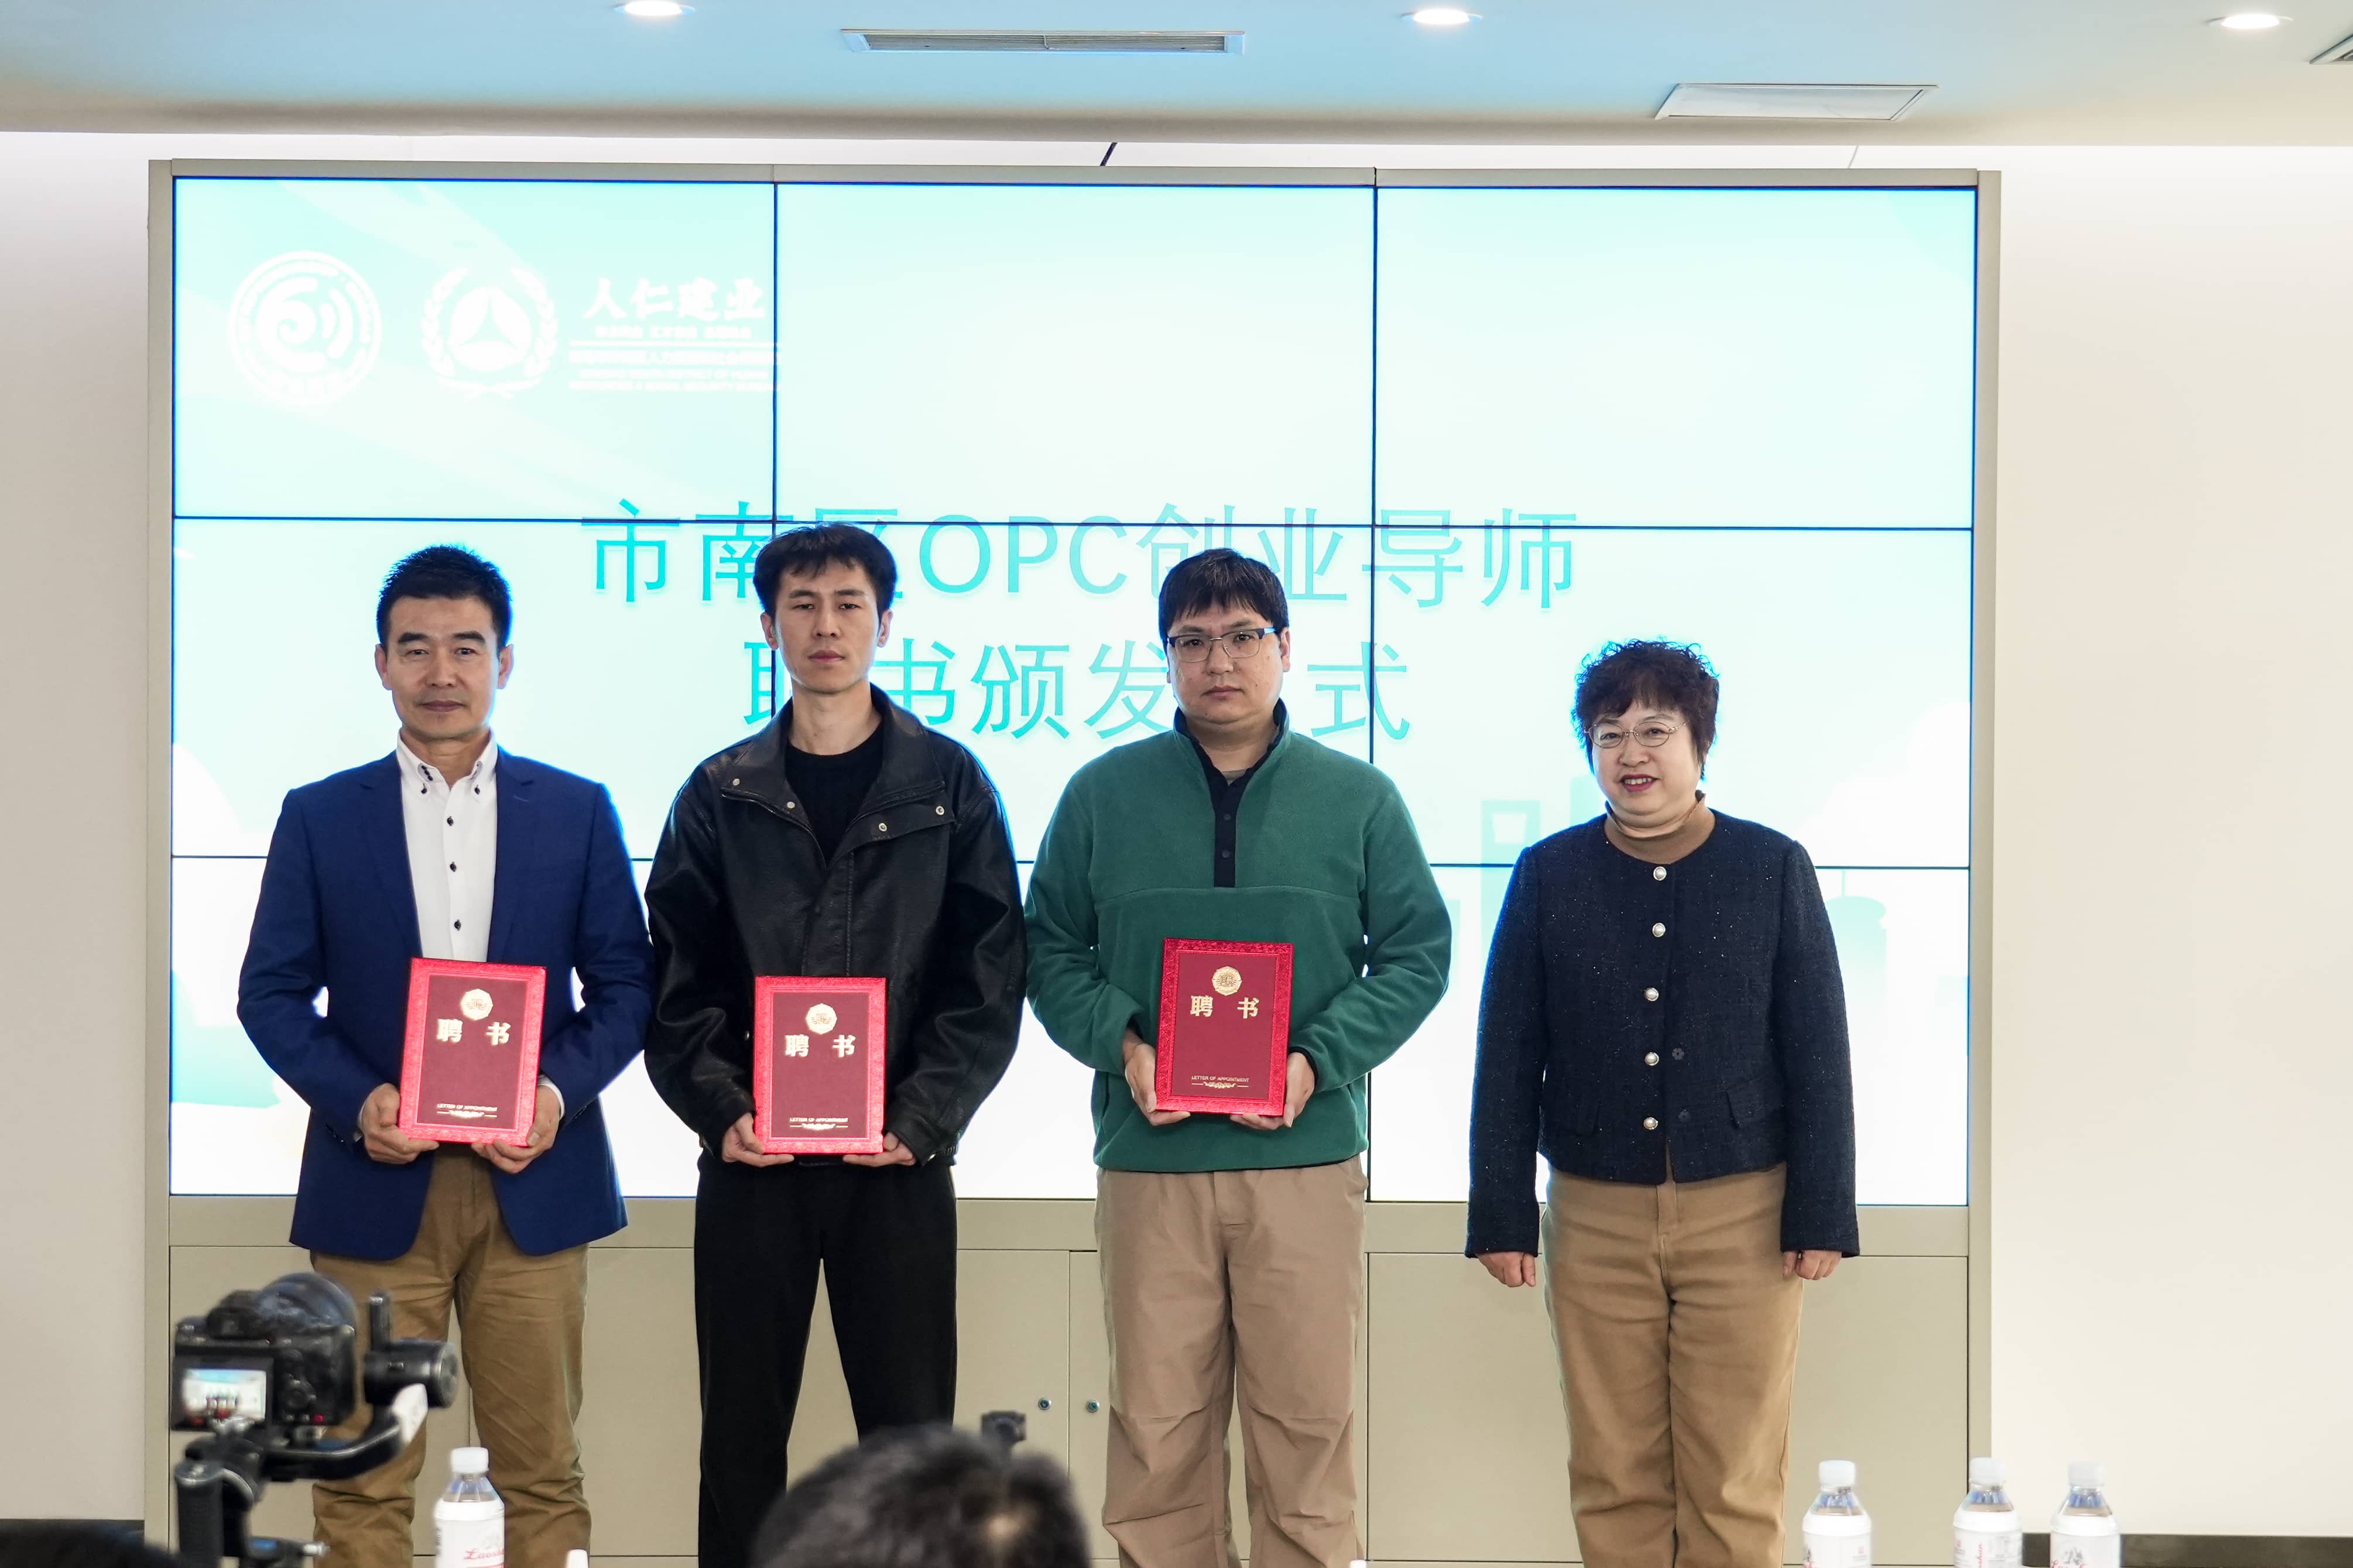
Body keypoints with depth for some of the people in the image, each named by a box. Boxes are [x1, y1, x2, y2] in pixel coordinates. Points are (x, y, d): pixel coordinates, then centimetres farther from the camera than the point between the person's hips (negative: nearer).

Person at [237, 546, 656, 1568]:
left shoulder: (577, 811, 6)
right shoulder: (319, 818, 5)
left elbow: (625, 983, 6)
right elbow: (271, 993, 5)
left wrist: (562, 1090, -11)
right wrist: (354, 1100, -11)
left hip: (531, 1178, 0)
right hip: (376, 1183, 0)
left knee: (542, 1473, 5)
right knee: (363, 1483, 3)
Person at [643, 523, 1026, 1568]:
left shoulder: (948, 785, 5)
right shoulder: (720, 797, 9)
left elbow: (988, 975, 0)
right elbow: (679, 982, 5)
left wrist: (921, 1118, -12)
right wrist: (720, 1110, -11)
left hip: (900, 1165, -1)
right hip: (750, 1165, 1)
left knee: (911, 1435, 2)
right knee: (742, 1434, 7)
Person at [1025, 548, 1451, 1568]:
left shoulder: (1358, 798, 5)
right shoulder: (1103, 794, 6)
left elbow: (1415, 953, 6)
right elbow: (1052, 953, 9)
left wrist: (1319, 1060, -8)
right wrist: (1120, 1043, -10)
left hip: (1307, 1156, 0)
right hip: (1148, 1160, 0)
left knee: (1308, 1424, 3)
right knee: (1157, 1429, 5)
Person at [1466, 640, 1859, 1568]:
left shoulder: (1773, 869, 2)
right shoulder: (1549, 875, 4)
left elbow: (1818, 1056, 2)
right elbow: (1508, 1061, 6)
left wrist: (1822, 1214, -3)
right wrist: (1501, 1216, 2)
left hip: (1742, 1212, -1)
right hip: (1596, 1215, 1)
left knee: (1736, 1482, 1)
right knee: (1612, 1480, 6)